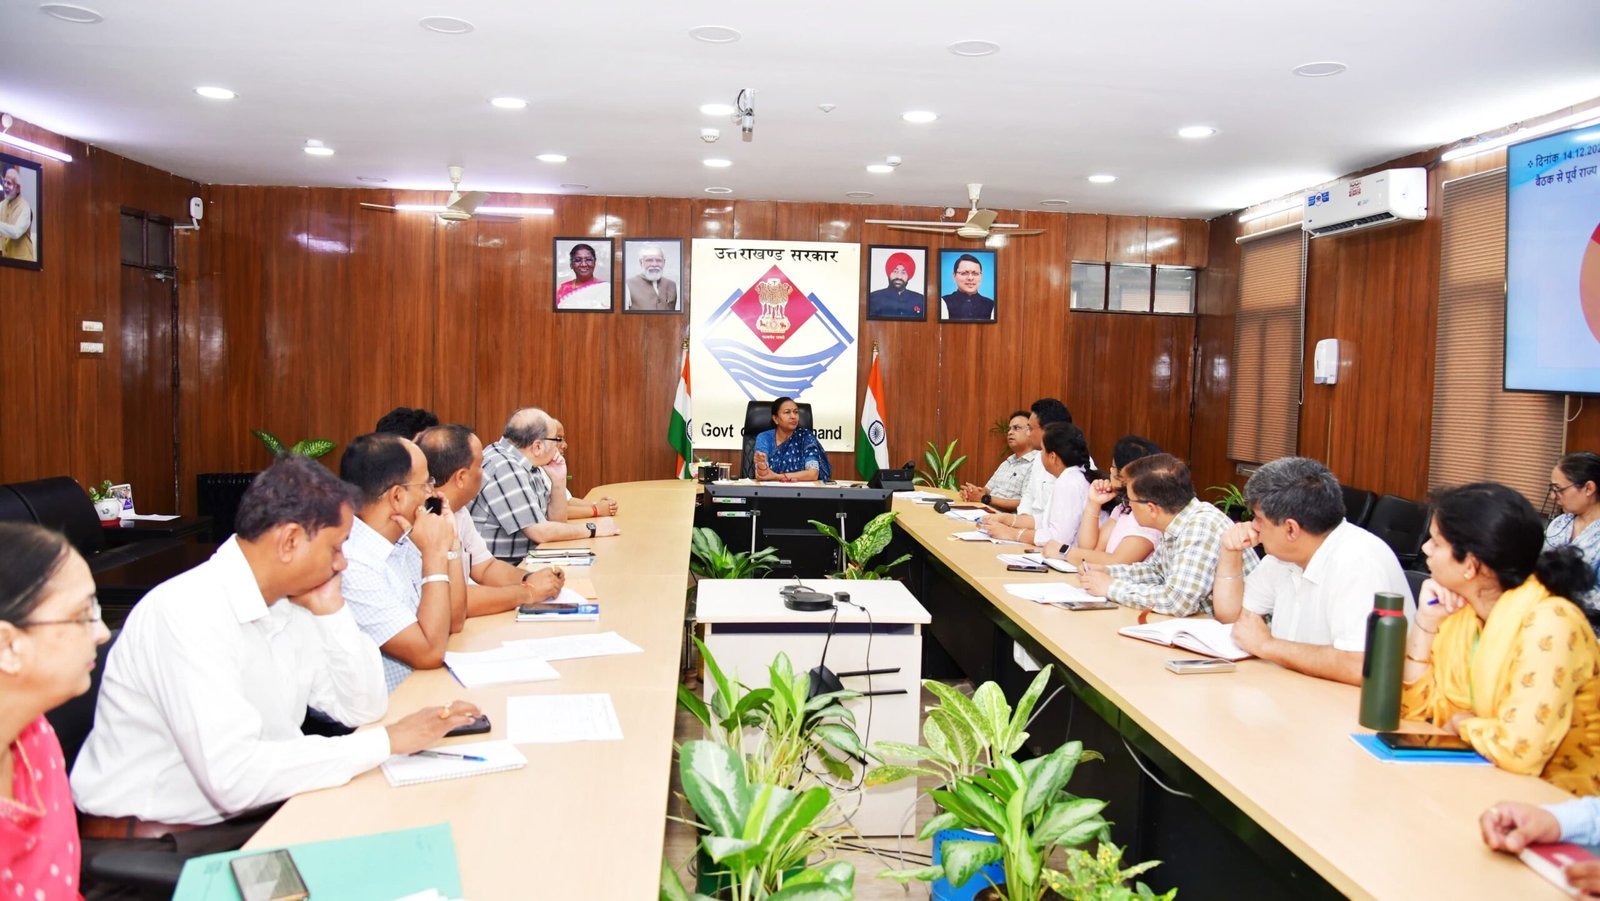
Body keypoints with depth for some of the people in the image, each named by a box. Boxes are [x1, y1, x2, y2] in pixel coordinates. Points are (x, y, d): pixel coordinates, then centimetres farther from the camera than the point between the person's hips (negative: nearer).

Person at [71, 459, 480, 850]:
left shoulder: (288, 603, 1)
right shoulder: (189, 613, -23)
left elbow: (365, 706, 7)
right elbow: (235, 776, -30)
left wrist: (331, 610, -6)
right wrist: (387, 741, -24)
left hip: (255, 817, 8)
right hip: (153, 847, -7)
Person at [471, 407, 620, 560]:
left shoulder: (529, 465, 6)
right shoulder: (503, 467, -19)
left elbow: (556, 521, 12)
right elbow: (540, 532, -21)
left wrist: (559, 480, -2)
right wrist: (592, 529, -11)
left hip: (525, 561, 8)